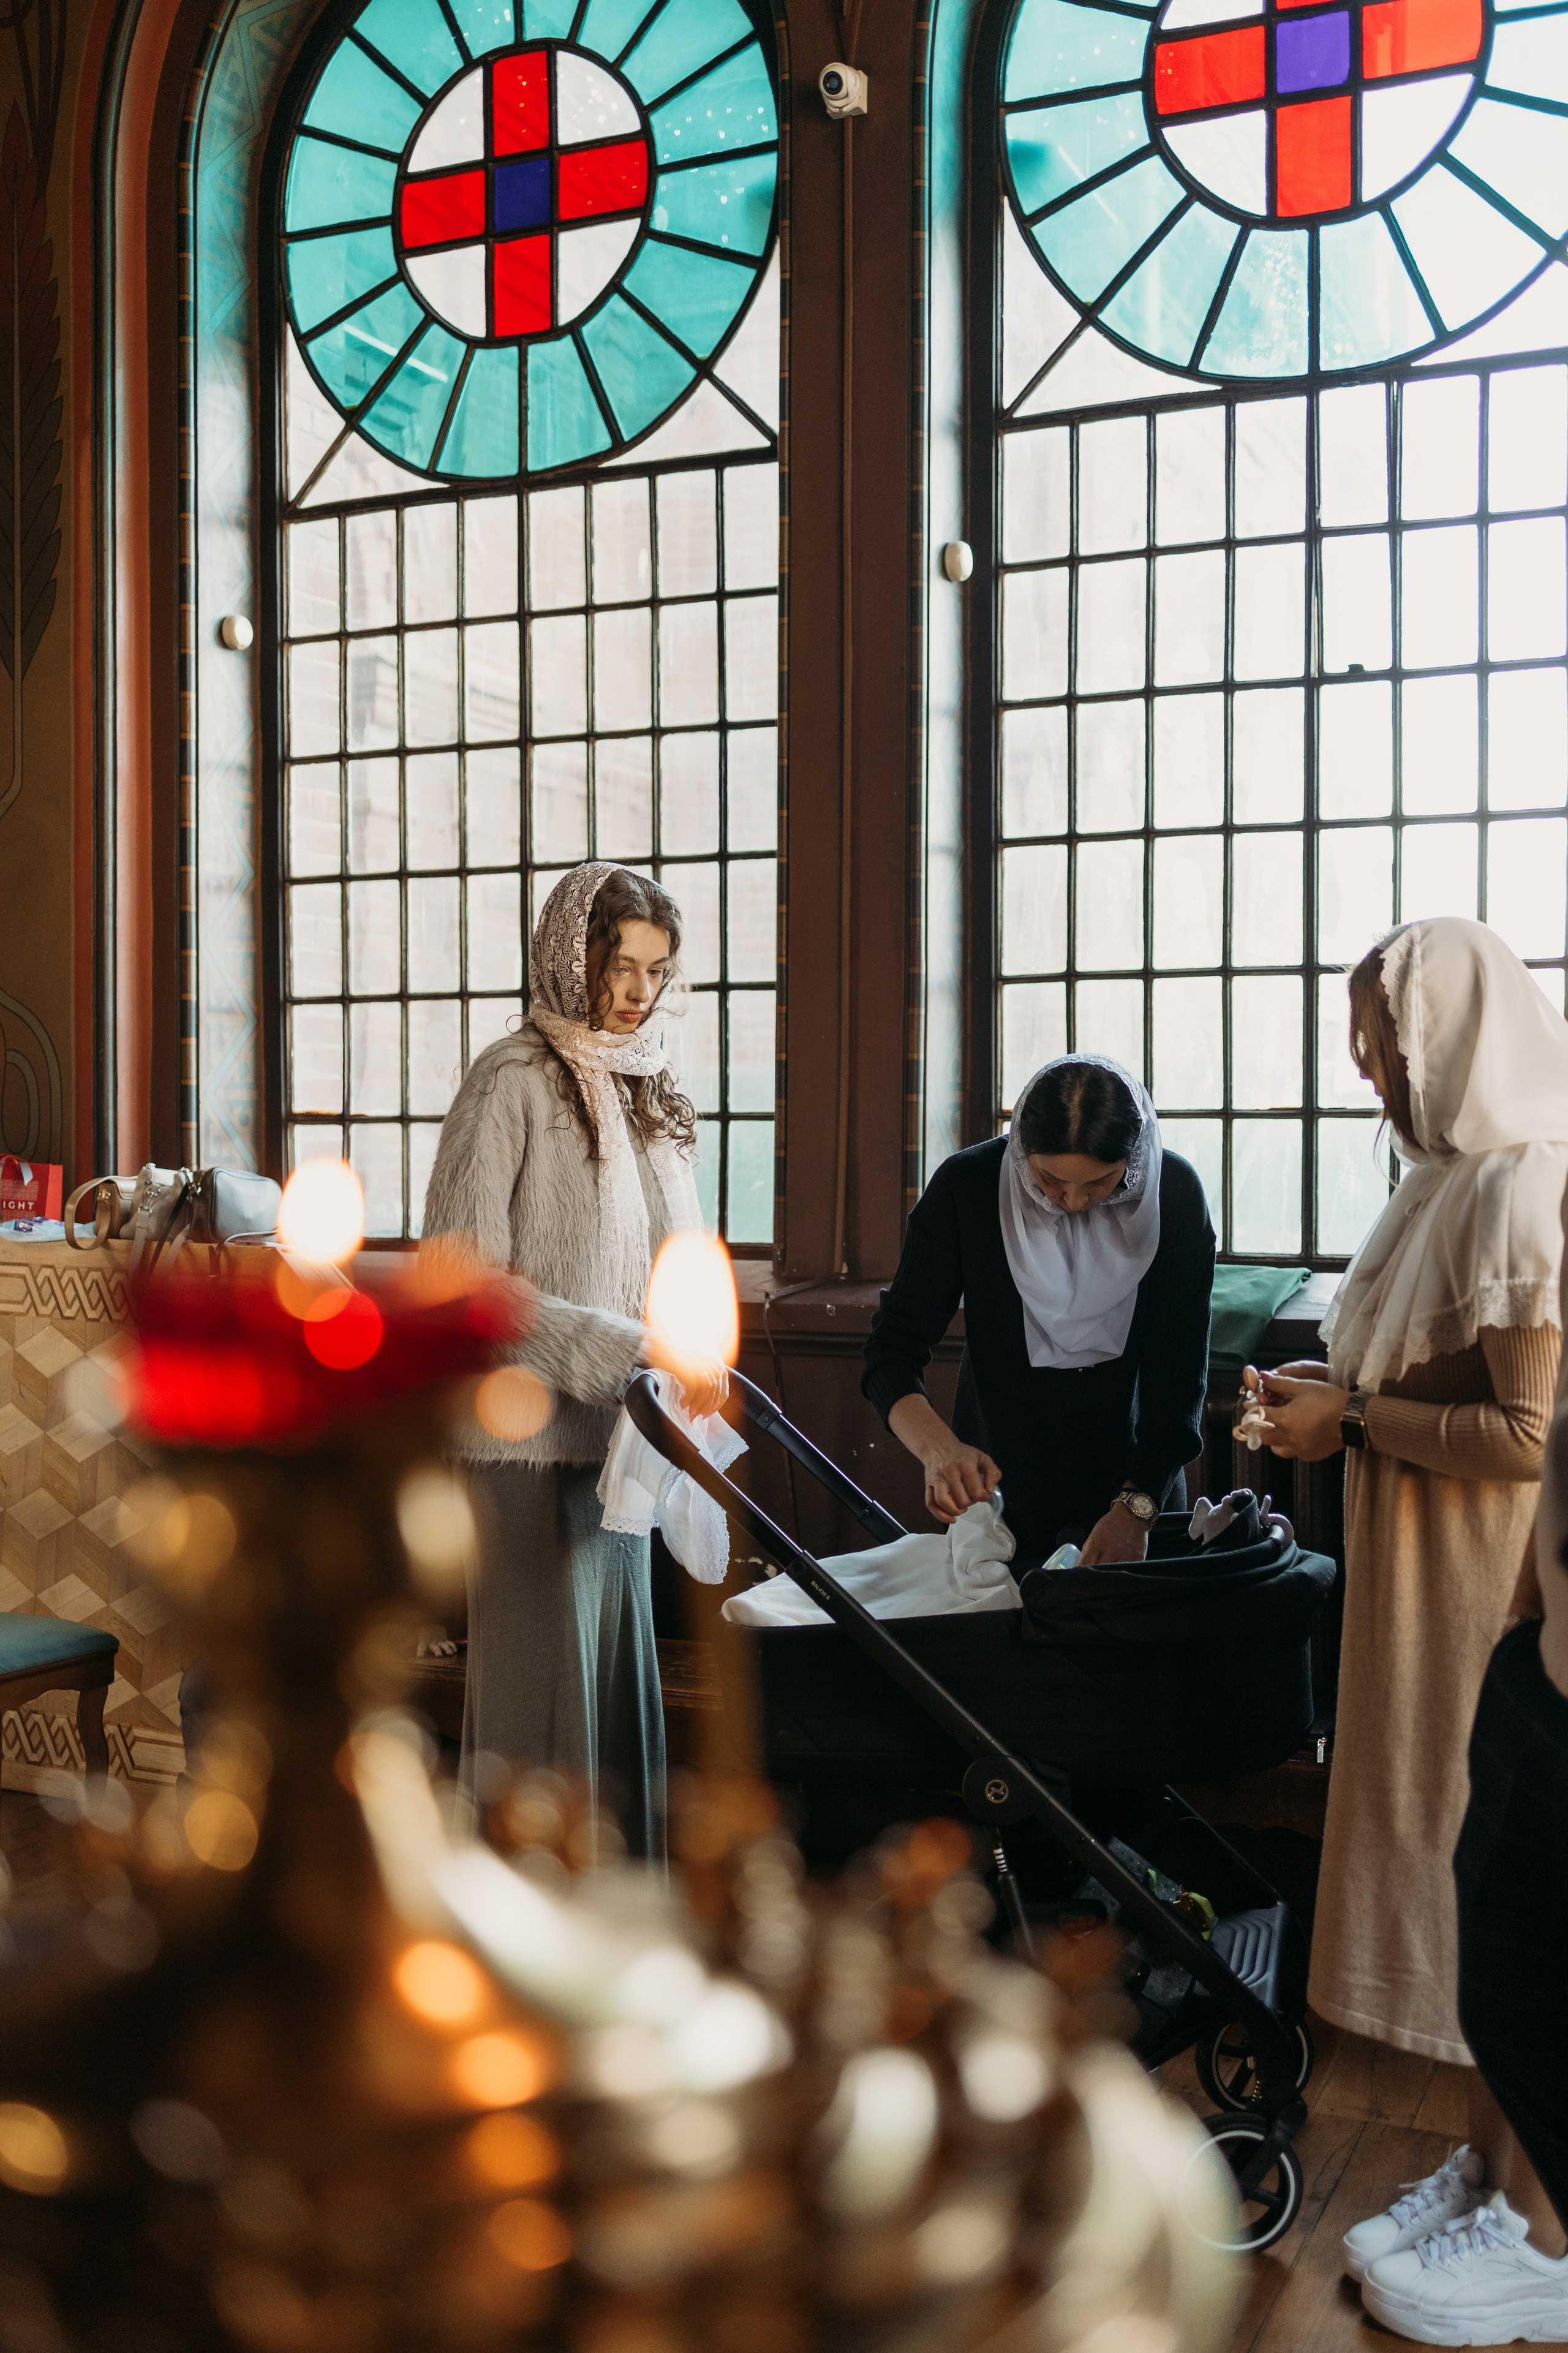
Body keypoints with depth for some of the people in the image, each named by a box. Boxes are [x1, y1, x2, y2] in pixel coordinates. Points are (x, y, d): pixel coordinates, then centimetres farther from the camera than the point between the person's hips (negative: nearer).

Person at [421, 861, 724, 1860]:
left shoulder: (642, 1086, 13)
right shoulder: (513, 1082, -10)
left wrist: (690, 1362, -1)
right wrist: (632, 1349, -20)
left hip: (614, 1433, 7)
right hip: (529, 1437, -7)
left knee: (617, 1664, 12)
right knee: (541, 1678, -2)